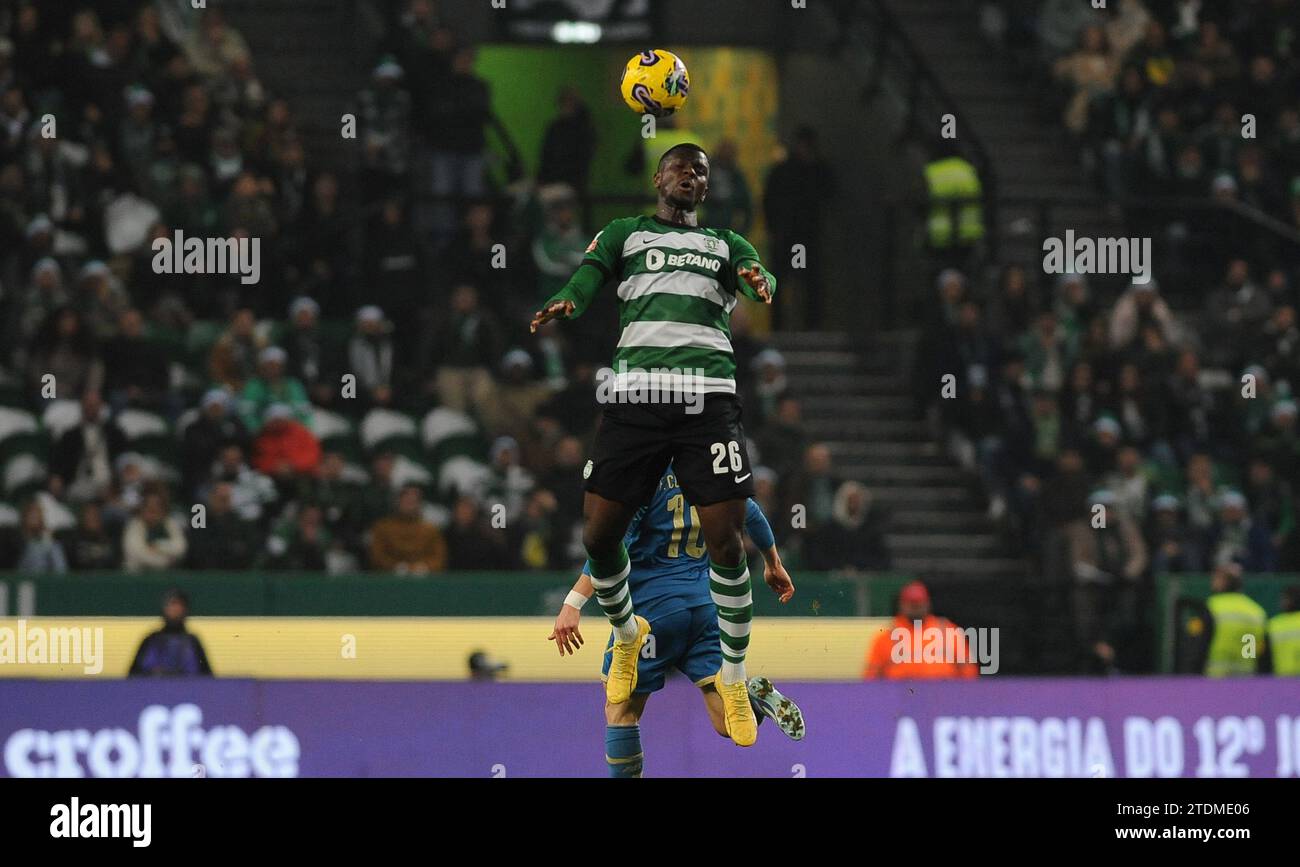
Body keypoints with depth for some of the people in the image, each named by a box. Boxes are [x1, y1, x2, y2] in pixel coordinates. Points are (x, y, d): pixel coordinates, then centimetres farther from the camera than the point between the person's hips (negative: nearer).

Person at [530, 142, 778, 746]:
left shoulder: (726, 242, 21)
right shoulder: (626, 233, 18)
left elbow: (758, 276, 0)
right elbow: (589, 271, 0)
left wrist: (760, 282, -26)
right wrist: (566, 302, -24)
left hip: (708, 396, 0)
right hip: (634, 395, 0)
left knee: (726, 539, -9)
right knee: (599, 535, -2)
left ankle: (734, 679, 7)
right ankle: (626, 635, 29)